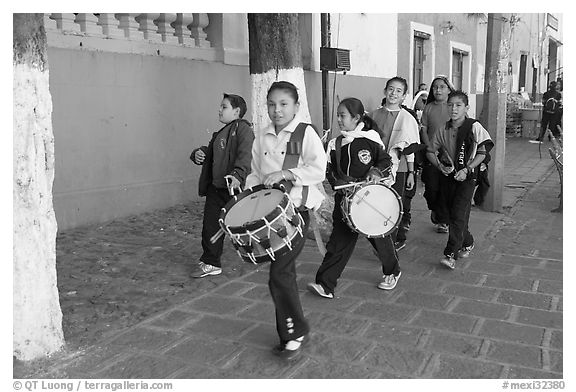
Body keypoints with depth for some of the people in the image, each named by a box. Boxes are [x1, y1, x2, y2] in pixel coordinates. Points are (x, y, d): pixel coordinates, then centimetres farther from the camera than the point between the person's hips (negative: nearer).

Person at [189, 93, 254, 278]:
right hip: (216, 187, 8)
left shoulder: (243, 128, -8)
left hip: (236, 187, -8)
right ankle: (210, 263, 19)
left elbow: (246, 155, -23)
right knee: (211, 225, 8)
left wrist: (238, 175, -38)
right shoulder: (221, 133, 21)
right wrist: (198, 154, 3)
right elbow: (210, 151, 27)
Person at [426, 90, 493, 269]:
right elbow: (430, 151, 10)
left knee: (458, 213, -12)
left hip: (466, 176, -5)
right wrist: (440, 166, -6)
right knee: (449, 212, 10)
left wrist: (467, 169, -16)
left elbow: (482, 153, -8)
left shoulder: (474, 127, -8)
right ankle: (467, 243, 33)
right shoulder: (443, 129, 3)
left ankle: (451, 254, -11)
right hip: (447, 175, 5)